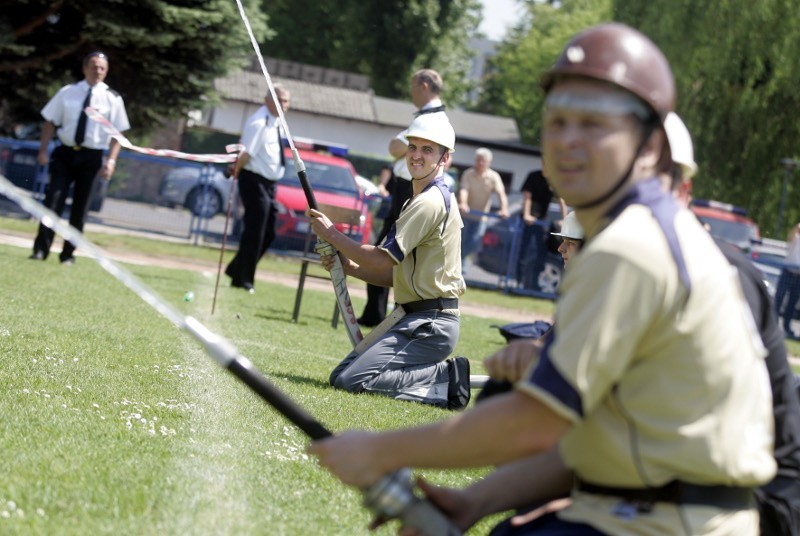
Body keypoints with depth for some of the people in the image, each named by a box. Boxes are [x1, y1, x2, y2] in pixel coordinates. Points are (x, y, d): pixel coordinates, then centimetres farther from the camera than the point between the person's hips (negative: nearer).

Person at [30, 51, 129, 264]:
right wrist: (43, 150, -4)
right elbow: (50, 122, 4)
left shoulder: (112, 99, -3)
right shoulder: (67, 93, 0)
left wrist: (111, 160, -13)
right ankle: (41, 249, -3)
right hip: (65, 153, 0)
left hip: (91, 157, 0)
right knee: (53, 200, -8)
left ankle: (68, 254, 16)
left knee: (80, 207, 6)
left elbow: (117, 134, -3)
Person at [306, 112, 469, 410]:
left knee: (350, 380, -21)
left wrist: (332, 235, -7)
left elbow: (383, 261, -17)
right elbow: (397, 276, 20)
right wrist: (347, 267, 7)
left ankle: (447, 380, -12)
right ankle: (444, 375, 6)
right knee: (340, 374, 9)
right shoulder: (419, 201, 20)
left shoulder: (430, 202, -14)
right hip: (417, 320, 11)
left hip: (430, 325, -11)